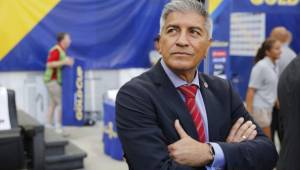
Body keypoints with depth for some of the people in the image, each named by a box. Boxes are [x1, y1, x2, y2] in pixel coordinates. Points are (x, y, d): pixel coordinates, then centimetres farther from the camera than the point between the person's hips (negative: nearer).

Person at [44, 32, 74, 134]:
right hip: (53, 80, -10)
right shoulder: (56, 50, -18)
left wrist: (67, 62, 10)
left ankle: (49, 125, 17)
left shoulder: (61, 50, 12)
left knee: (53, 103, 12)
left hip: (55, 80, 10)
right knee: (61, 103, -10)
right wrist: (63, 62, -29)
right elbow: (49, 64, -25)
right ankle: (58, 127, -8)